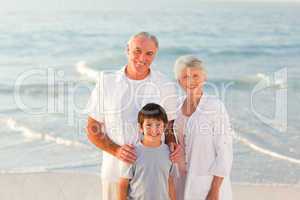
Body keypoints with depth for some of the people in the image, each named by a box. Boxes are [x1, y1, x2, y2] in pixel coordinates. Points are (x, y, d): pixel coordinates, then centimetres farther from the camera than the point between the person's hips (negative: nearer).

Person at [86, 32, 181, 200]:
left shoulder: (165, 86, -2)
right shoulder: (106, 83, -3)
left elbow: (170, 126, 8)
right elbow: (93, 130, 0)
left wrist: (173, 145, -13)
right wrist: (116, 150, -16)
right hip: (115, 172, 0)